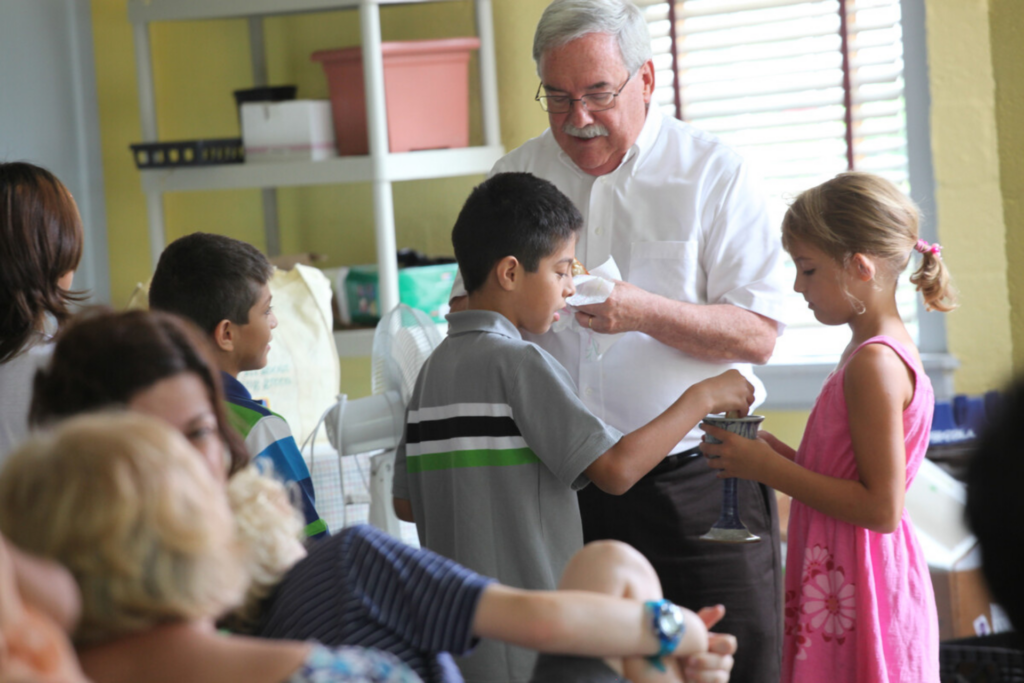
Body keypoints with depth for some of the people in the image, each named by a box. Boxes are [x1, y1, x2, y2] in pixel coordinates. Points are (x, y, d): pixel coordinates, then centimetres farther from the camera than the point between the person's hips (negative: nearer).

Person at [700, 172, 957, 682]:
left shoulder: (875, 364, -17)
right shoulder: (867, 353, 14)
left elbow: (881, 507, -21)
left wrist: (768, 468, -17)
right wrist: (771, 449, 5)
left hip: (860, 601, -10)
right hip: (840, 586, 10)